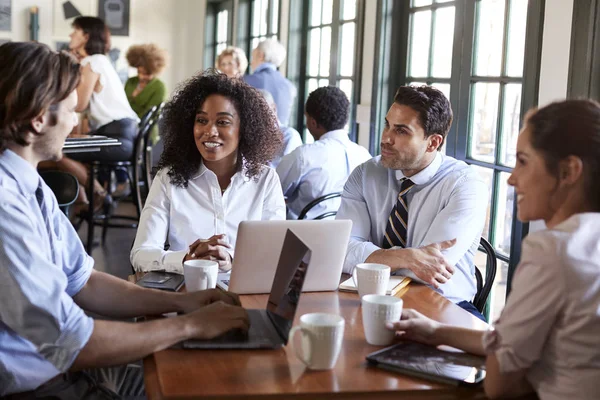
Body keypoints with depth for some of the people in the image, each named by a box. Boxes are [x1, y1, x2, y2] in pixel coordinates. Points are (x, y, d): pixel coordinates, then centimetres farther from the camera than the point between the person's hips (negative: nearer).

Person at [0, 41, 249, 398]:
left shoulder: (29, 184, 4)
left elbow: (79, 282, 10)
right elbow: (69, 344, -25)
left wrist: (179, 301, -2)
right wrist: (190, 325, -15)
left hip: (61, 365, 8)